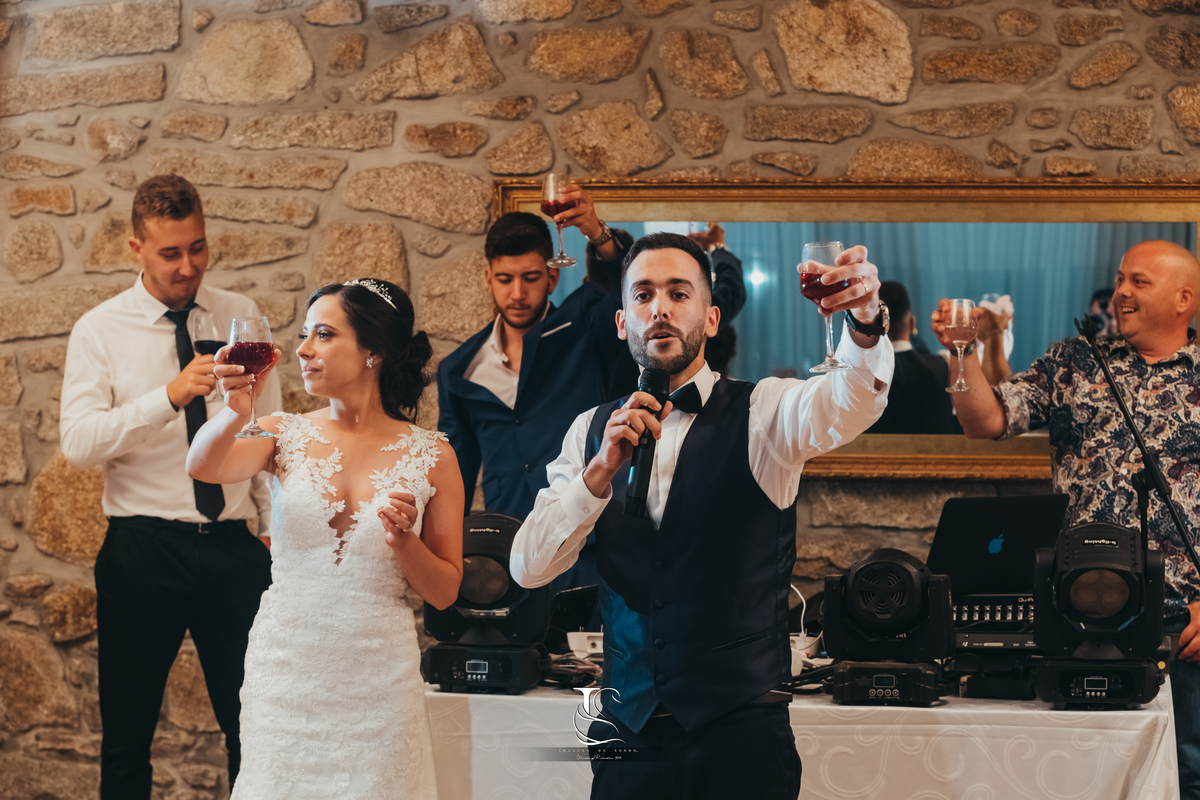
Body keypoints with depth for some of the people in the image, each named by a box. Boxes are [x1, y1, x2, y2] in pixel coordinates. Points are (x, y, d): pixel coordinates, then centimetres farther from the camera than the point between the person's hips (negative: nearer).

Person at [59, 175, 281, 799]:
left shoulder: (242, 318, 7)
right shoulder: (99, 331, -2)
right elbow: (78, 444, -16)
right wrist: (169, 397, -28)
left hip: (234, 546, 2)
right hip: (142, 549, -2)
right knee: (127, 736, 5)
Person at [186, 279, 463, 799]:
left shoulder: (430, 456, 0)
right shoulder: (288, 436, 2)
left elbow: (444, 592, 4)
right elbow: (202, 467, -19)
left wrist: (404, 540, -15)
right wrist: (236, 412, -39)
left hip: (378, 679, -1)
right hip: (286, 672, 1)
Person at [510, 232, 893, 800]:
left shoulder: (763, 413, -2)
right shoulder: (592, 432, 8)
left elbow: (848, 404, -25)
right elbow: (527, 569, -2)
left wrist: (866, 325, -47)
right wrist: (603, 468, -17)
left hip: (738, 735, -3)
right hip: (629, 731, 3)